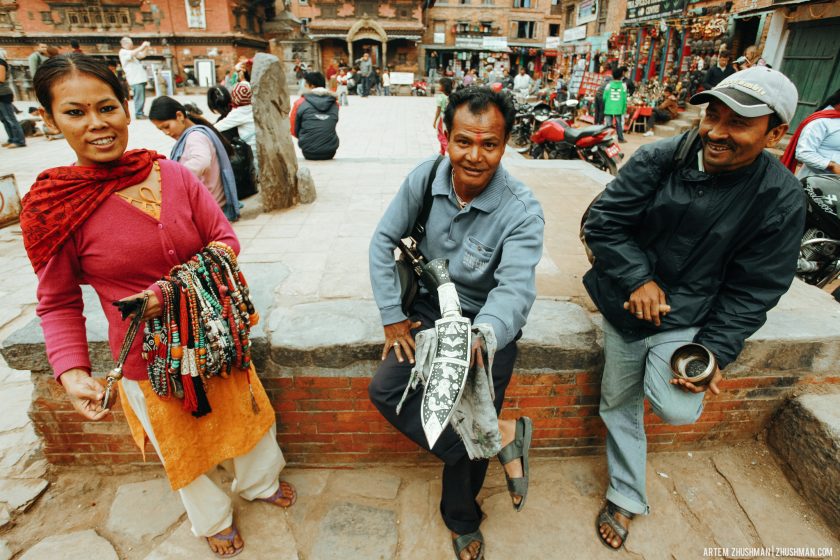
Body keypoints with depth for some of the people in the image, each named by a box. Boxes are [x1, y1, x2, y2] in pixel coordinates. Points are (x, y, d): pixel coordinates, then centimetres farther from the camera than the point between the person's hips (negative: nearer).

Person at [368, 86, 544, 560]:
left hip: (488, 321, -3)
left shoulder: (522, 209, -21)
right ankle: (501, 436, -8)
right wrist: (392, 316, -5)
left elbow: (515, 289, -31)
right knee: (385, 389, -17)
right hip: (431, 307, 4)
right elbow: (384, 241, -1)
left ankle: (462, 521, 30)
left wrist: (481, 337, -54)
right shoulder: (425, 178, -10)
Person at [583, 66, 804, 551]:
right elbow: (602, 222, -9)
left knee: (677, 408, -26)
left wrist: (716, 351, -16)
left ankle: (664, 381, 14)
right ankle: (627, 500, 40)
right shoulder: (659, 158, -12)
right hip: (626, 306, 2)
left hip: (689, 319, -1)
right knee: (619, 404, 14)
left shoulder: (782, 199, -11)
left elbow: (753, 291, -7)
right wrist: (637, 279, -19)